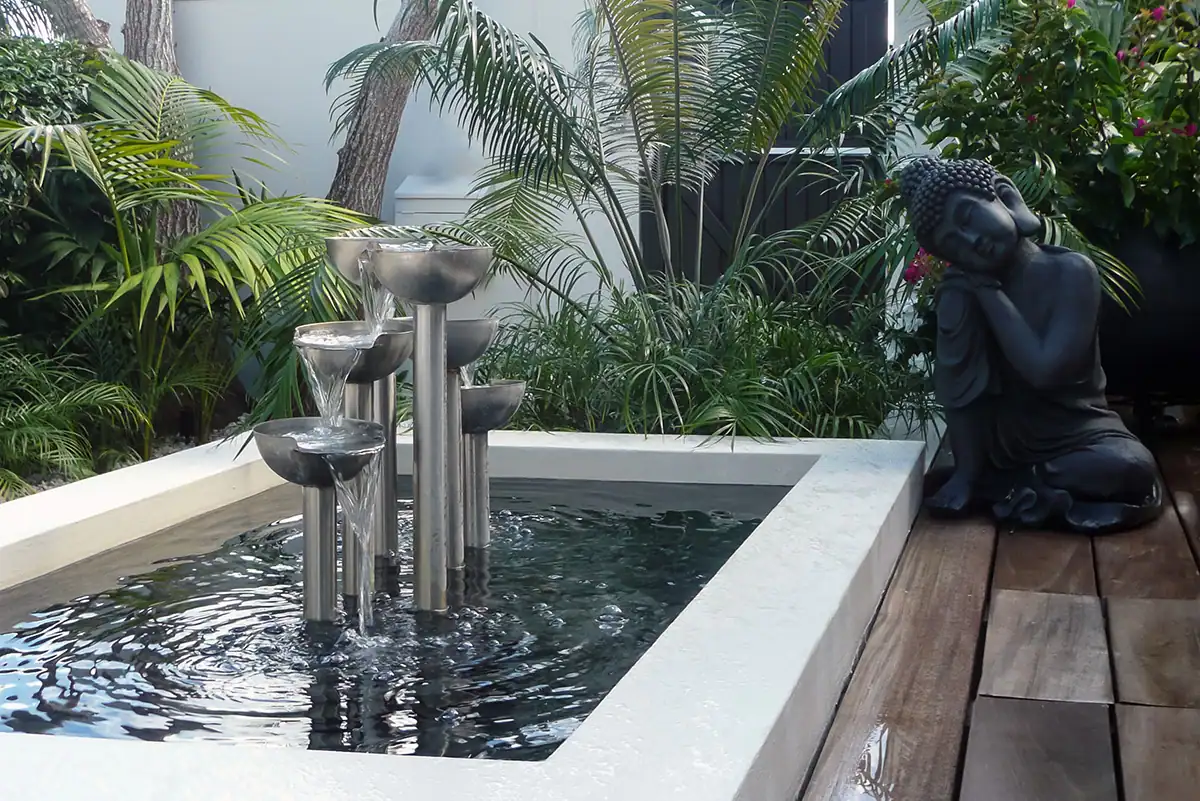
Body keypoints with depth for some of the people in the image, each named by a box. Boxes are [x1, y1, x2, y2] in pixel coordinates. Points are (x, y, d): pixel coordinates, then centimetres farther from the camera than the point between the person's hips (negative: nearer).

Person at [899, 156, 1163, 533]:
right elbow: (954, 384, -12)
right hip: (1002, 442, 2)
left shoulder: (1072, 270, -16)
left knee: (1133, 469, -37)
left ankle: (996, 484, -17)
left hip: (1080, 436, -2)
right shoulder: (963, 292, -5)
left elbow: (1044, 370, -27)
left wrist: (989, 290, -21)